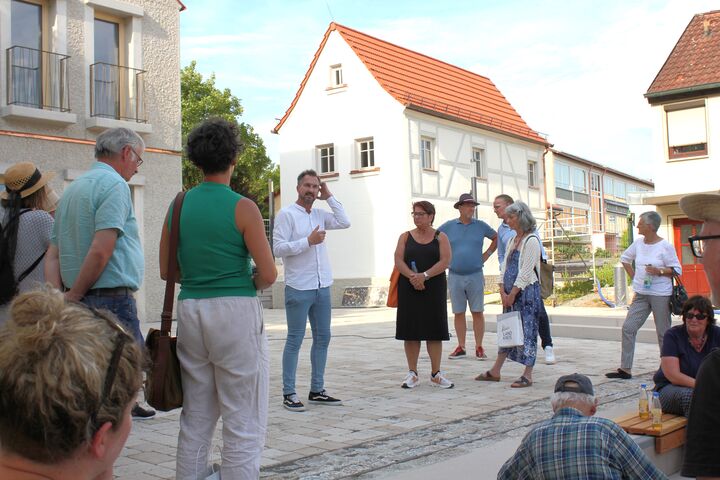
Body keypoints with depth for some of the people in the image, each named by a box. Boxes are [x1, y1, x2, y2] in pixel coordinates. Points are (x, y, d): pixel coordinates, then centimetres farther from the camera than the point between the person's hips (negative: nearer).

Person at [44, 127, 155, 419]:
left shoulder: (72, 189, 19)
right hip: (112, 297, -9)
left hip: (82, 302, 9)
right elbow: (101, 251, -20)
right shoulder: (115, 185, -9)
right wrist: (73, 297, -9)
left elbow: (52, 256, 14)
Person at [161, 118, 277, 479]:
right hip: (236, 312, -6)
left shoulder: (179, 204, 6)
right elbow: (268, 275, -11)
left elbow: (166, 271, 11)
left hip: (190, 310, 6)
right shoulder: (242, 208, -9)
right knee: (244, 423, 2)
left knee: (195, 419, 16)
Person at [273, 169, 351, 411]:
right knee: (295, 340, -1)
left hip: (322, 287, 7)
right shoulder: (287, 214, -7)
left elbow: (344, 222, 3)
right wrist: (308, 241, -17)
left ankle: (317, 390, 20)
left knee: (322, 338, 11)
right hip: (298, 289, -7)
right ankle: (288, 393, 6)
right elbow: (278, 248, -14)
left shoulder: (320, 214, 12)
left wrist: (329, 197, 4)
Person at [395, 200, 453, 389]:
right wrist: (412, 277, -19)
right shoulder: (406, 237, 9)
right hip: (409, 289, 1)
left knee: (434, 331, 0)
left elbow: (445, 260, -7)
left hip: (434, 288, -1)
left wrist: (425, 275, -19)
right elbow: (398, 260, -2)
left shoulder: (440, 237, 6)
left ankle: (436, 374, 8)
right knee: (410, 331, 1)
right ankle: (412, 374, 9)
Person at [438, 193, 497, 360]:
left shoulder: (481, 225, 4)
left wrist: (487, 254, 8)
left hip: (475, 276, 0)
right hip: (455, 276, 0)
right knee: (458, 313, 5)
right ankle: (461, 347, 12)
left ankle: (479, 348, 5)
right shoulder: (449, 226, 3)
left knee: (477, 312, 0)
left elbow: (496, 237, 19)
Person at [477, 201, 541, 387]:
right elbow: (505, 266, 13)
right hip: (511, 294, 8)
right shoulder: (513, 240, 15)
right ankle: (495, 372, 18)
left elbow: (525, 272, -15)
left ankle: (527, 375, 3)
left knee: (527, 331, -3)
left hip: (527, 292, -8)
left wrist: (512, 294, -14)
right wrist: (503, 291, 2)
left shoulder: (531, 241, -11)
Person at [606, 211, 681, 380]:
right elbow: (625, 258, 22)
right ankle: (625, 369, 5)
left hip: (660, 295, -6)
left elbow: (677, 270, -8)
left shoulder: (665, 246, -10)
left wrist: (659, 271, -22)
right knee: (628, 328, -1)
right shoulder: (638, 243, 6)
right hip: (641, 294, 6)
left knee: (663, 333, 3)